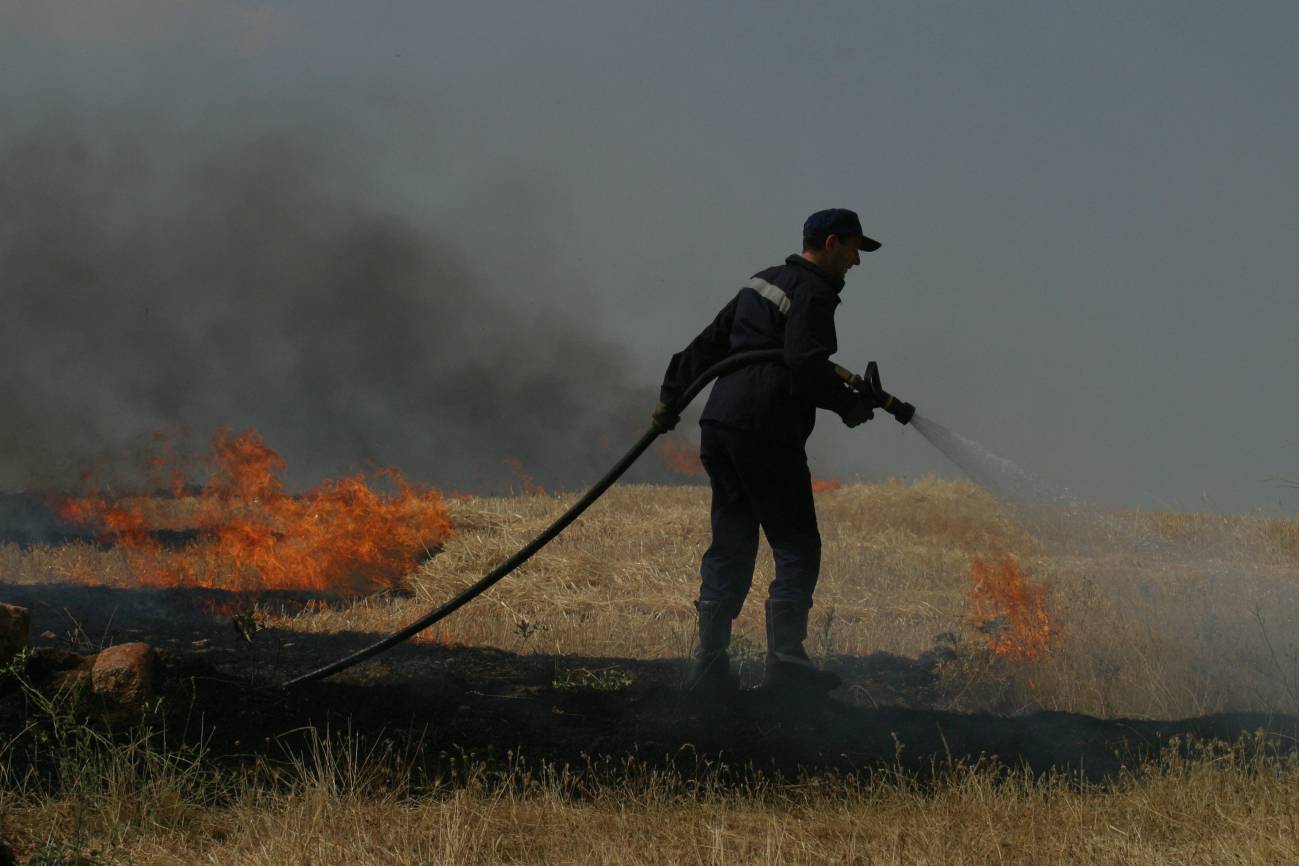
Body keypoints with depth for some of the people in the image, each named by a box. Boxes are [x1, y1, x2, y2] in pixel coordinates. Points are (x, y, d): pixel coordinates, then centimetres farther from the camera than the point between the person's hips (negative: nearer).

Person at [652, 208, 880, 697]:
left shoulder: (765, 282, 21)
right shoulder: (812, 292, -8)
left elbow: (710, 343, 24)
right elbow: (805, 363, -21)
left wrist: (672, 393, 28)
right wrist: (848, 405, -8)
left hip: (720, 427, 9)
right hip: (766, 434, -9)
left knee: (731, 547, 11)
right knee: (797, 548, -3)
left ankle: (709, 664, 7)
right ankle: (784, 661, -7)